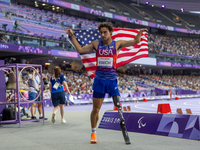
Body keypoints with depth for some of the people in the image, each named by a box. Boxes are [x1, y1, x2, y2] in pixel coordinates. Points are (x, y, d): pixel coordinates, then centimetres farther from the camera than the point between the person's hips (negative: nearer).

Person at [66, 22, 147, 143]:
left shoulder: (117, 44, 3)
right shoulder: (96, 44, 7)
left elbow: (135, 41, 1)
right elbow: (80, 49, 10)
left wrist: (140, 32, -16)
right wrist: (72, 36, 9)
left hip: (112, 80, -1)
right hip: (99, 80, 1)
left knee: (118, 106, -5)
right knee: (96, 109, 5)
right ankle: (93, 133, 20)